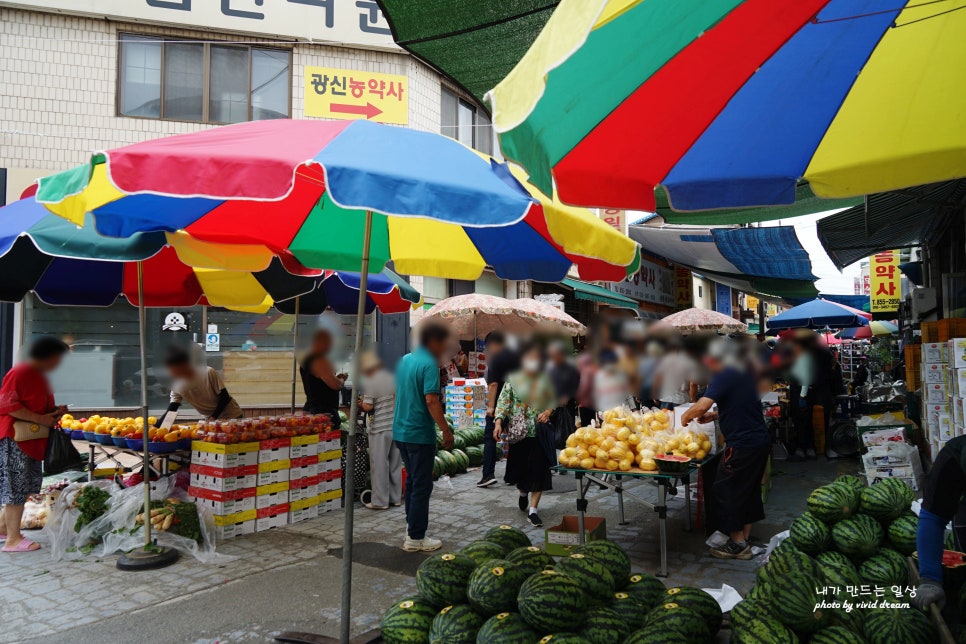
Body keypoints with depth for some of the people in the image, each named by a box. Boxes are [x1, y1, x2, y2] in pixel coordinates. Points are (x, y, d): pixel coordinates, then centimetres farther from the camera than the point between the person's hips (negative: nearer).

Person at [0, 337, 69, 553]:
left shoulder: (40, 377, 16)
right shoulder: (19, 373, -13)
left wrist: (54, 412, 8)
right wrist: (41, 419, -20)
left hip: (33, 440, 10)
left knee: (25, 486, 14)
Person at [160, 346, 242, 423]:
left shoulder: (209, 373, -21)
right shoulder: (177, 387, -7)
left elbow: (225, 397, -17)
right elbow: (171, 411, -8)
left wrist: (213, 418, -24)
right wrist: (157, 425, -23)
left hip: (232, 416, -4)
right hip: (210, 419, 4)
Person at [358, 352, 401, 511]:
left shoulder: (370, 383, -11)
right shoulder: (392, 378, 7)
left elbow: (367, 406, -14)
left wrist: (361, 404, 6)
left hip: (380, 429, -6)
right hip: (397, 426, 6)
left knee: (379, 465, 2)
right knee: (395, 464, 12)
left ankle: (380, 501, 6)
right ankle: (395, 498, 20)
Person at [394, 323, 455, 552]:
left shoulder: (404, 360, 11)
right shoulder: (429, 364, -16)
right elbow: (431, 400, -23)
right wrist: (446, 430, -19)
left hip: (401, 430, 9)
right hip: (420, 433, -9)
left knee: (412, 480, 21)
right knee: (422, 485, 0)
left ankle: (412, 525, 30)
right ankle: (415, 537, 6)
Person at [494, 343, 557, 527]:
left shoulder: (546, 381, 2)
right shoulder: (513, 380, -2)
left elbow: (554, 400, 12)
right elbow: (503, 402, -5)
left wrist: (548, 411, -8)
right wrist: (498, 422, -17)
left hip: (539, 433, 1)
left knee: (538, 470, -3)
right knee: (519, 468, 11)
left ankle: (533, 510, 4)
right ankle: (523, 493, 44)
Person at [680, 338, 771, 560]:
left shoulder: (725, 376, -15)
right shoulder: (747, 373, 13)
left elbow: (701, 406, -24)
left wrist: (685, 417, -6)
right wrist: (715, 415, 17)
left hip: (743, 444, -9)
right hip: (761, 441, 9)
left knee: (726, 490, 3)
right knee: (749, 490, 18)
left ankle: (738, 544, 10)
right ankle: (745, 538, 27)